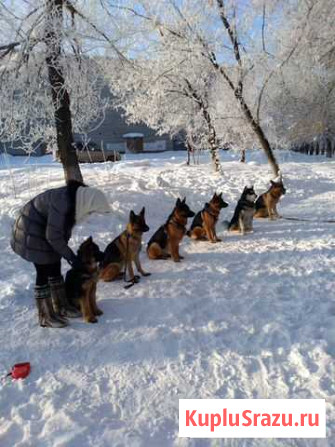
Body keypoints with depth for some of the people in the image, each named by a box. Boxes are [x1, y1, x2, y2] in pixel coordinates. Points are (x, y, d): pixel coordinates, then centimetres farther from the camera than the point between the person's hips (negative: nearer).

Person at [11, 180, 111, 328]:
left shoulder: (77, 198, -7)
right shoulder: (63, 203, -34)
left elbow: (65, 227, 6)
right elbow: (53, 236, -27)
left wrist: (67, 252, 9)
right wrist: (70, 256, -19)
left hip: (46, 229, 8)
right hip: (31, 231, -8)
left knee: (55, 269, 11)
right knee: (44, 272, -4)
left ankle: (61, 307, 24)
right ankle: (45, 317, 9)